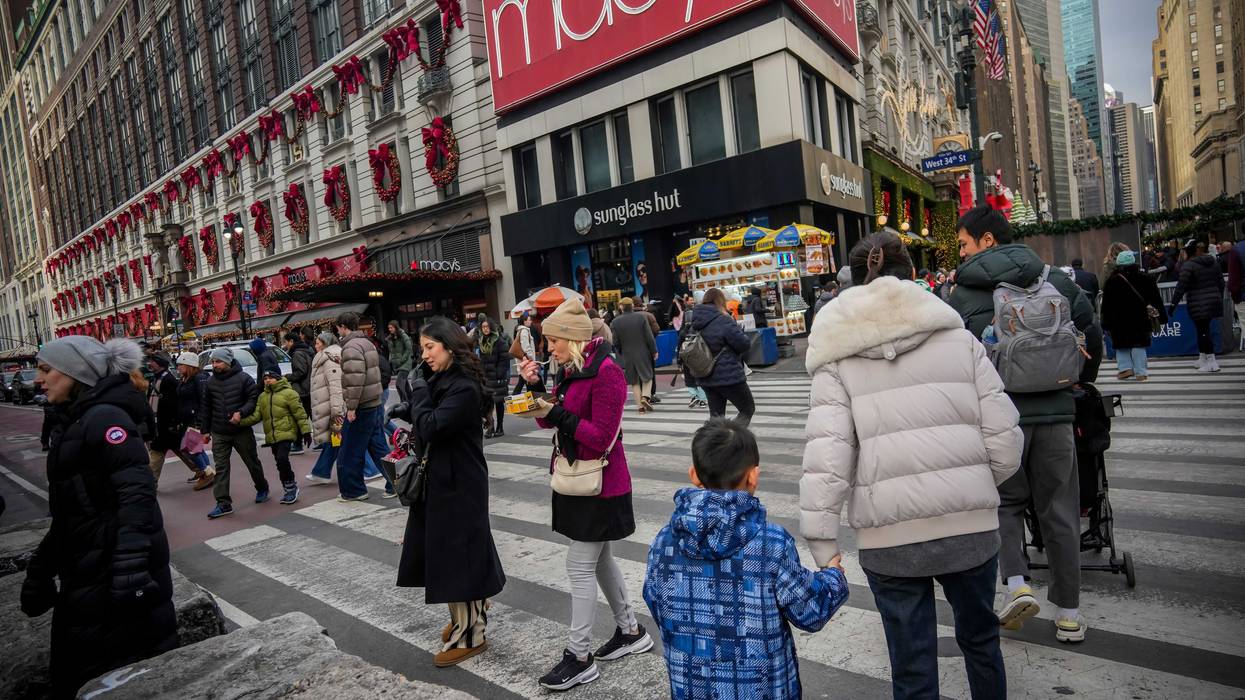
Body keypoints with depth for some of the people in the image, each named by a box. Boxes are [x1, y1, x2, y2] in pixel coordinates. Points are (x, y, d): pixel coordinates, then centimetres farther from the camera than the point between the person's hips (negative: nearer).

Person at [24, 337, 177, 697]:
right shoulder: (73, 422, 13)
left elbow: (137, 493, -25)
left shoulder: (104, 418, -16)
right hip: (86, 572, 9)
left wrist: (130, 569, -32)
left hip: (113, 572, -9)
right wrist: (41, 568, 25)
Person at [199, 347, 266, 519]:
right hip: (219, 434, 4)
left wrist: (241, 413, -24)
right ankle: (223, 503, 2)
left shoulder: (243, 378, -8)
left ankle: (262, 489, 33)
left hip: (242, 430, -3)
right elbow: (205, 408, 12)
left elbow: (253, 399, -9)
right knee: (221, 468, -1)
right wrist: (205, 430, 11)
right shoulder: (211, 382, 6)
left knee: (252, 462, 11)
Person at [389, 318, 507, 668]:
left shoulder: (464, 388, -21)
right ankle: (464, 618, 34)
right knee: (446, 553, 18)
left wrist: (419, 390, -16)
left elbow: (431, 428, -26)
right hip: (439, 479, 9)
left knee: (459, 555, 1)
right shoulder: (440, 380, 7)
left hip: (459, 484, -9)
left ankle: (472, 633, 15)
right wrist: (408, 411, -2)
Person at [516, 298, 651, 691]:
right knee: (599, 559, 18)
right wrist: (535, 387, -5)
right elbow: (549, 421, 9)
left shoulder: (607, 373, -19)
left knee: (580, 566, -2)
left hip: (600, 484, -9)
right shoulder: (570, 369, 7)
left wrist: (558, 414, -25)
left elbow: (601, 438, -22)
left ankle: (580, 657, 12)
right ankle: (630, 631, 34)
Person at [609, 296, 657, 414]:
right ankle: (645, 397, -4)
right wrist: (654, 350, 3)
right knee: (647, 376, 18)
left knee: (634, 382, 12)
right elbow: (649, 336, -9)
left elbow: (615, 342, -5)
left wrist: (620, 353, 13)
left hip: (627, 356, 1)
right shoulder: (641, 317, -10)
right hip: (643, 354, -1)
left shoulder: (615, 322, -7)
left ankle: (640, 406, 12)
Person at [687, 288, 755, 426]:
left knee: (716, 416, 13)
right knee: (748, 409, 10)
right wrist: (743, 336, 5)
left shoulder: (696, 321, 4)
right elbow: (744, 344, -17)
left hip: (706, 378, 7)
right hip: (728, 376, -7)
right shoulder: (724, 321, -17)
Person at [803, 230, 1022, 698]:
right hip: (971, 525, 3)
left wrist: (822, 545, -7)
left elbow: (827, 456, -12)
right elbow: (1004, 438, 0)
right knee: (980, 638, 27)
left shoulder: (839, 356, -3)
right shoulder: (959, 337, 2)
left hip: (890, 537, -2)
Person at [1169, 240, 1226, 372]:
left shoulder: (1189, 265, -13)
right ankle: (1203, 359, 24)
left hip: (1199, 304, -8)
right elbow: (1221, 282, 17)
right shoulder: (1213, 262, 10)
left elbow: (1181, 287, -17)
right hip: (1214, 301, 8)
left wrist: (1173, 304, -13)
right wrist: (1219, 299, 28)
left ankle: (1212, 362, -4)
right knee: (1203, 330, 17)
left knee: (1203, 332, -4)